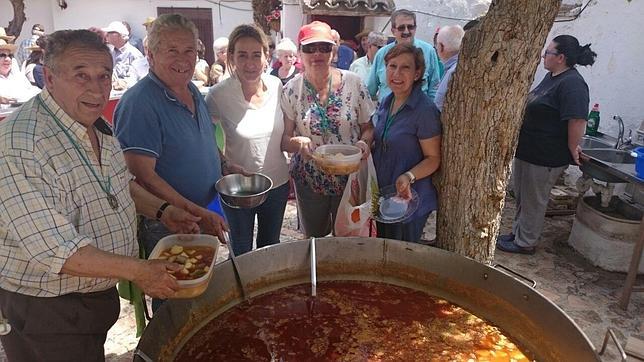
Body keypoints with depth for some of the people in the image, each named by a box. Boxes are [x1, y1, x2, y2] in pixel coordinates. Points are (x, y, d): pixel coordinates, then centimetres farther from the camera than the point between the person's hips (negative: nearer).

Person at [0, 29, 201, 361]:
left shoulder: (96, 127, 0)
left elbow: (120, 182, 15)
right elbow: (54, 248, -31)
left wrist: (162, 210, 1)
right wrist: (137, 270, -28)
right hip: (45, 310, -8)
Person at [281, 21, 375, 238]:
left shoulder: (353, 83, -6)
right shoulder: (291, 90, -6)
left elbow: (368, 127, 2)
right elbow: (284, 139, -4)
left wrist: (364, 142, -19)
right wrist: (298, 142, -26)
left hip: (350, 177, 0)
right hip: (309, 181, 0)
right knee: (313, 239, 21)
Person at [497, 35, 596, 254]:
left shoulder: (572, 84, -22)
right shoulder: (552, 76, 9)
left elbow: (577, 120, -27)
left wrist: (572, 149, -16)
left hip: (545, 157, -9)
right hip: (527, 149, 9)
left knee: (534, 201, 7)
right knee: (522, 196, 21)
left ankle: (525, 242, 23)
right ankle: (518, 232, 38)